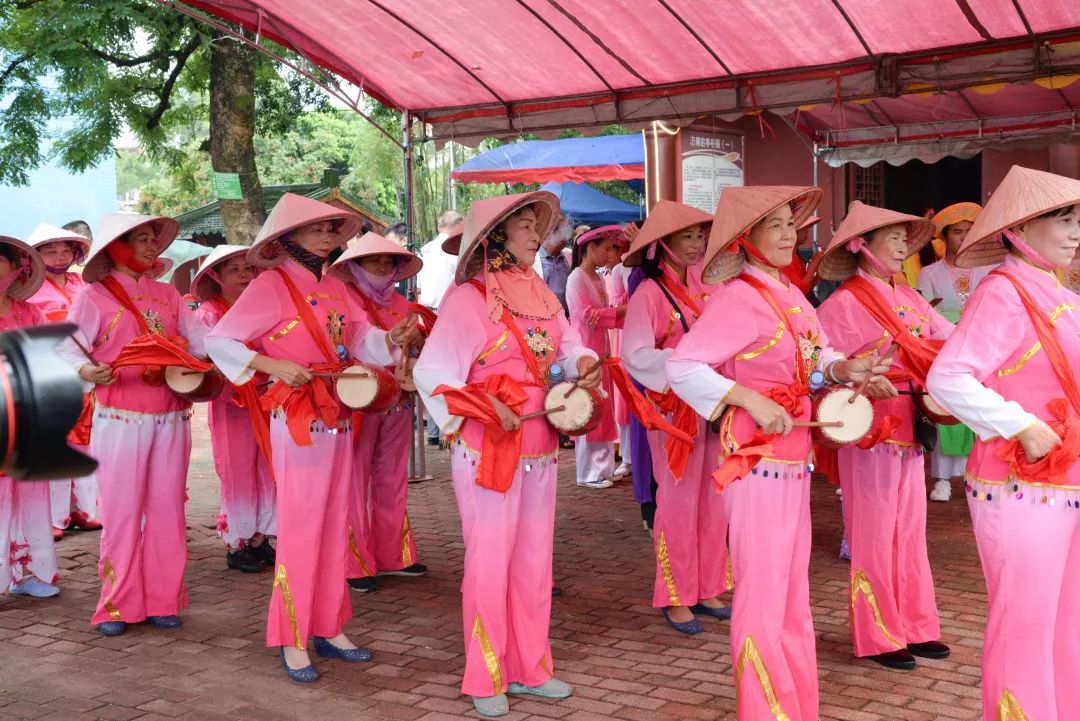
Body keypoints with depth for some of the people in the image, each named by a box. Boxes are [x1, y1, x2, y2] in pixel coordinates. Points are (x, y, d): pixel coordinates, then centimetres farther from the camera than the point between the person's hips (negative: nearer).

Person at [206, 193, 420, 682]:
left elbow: (361, 338, 6)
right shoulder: (270, 285, -8)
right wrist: (273, 365, -21)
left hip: (338, 417, 7)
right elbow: (218, 341, -10)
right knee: (300, 528, -2)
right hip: (298, 420, -7)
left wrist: (392, 339, -15)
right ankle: (293, 641, 9)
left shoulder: (334, 287, 11)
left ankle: (329, 628, 23)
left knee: (335, 525, 12)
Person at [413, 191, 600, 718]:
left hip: (540, 446, 7)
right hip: (488, 449, -7)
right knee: (490, 562, 1)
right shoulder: (468, 299, -12)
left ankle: (529, 667, 25)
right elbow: (431, 374, -16)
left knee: (535, 559, 13)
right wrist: (489, 408, -21)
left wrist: (584, 365, -12)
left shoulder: (542, 296, 10)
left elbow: (568, 347, 10)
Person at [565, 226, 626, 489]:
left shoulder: (598, 279, 15)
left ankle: (602, 466, 19)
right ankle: (588, 472, 3)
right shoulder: (577, 277, -11)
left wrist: (627, 315, -2)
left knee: (602, 410, 11)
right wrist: (620, 310, -13)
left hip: (601, 350, 9)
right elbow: (586, 314, -19)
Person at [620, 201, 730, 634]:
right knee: (679, 503, 1)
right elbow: (635, 356, -20)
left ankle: (707, 591, 22)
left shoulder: (703, 287, 9)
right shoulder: (649, 294, -11)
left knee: (713, 502, 10)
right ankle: (676, 600, 13)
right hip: (674, 409, -6)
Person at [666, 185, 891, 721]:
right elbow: (681, 367, -22)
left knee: (793, 593, 18)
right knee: (763, 597, 0)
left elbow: (815, 359, 17)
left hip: (793, 460, 9)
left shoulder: (791, 295, 10)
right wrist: (752, 400, -26)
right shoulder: (738, 297, -16)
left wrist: (845, 369, -4)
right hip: (756, 461, -9)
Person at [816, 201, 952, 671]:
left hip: (909, 429, 7)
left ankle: (915, 627, 24)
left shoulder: (909, 298, 10)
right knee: (875, 531, 3)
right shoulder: (843, 304, -10)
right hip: (870, 430, -7)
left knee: (911, 528, 13)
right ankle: (878, 637, 14)